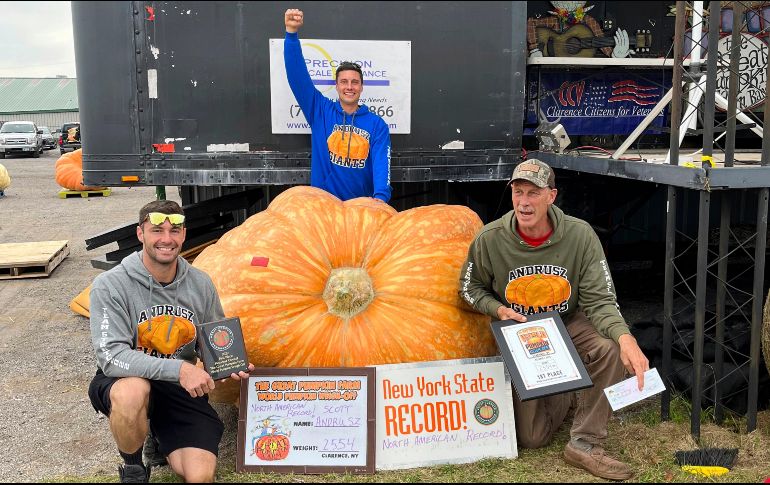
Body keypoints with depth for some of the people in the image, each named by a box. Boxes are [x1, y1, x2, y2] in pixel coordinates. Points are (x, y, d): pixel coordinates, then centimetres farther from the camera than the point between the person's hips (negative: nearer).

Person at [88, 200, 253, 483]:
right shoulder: (110, 286, -16)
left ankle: (161, 434, 21)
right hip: (123, 383, -3)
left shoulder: (200, 283, -3)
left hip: (182, 387, 3)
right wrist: (178, 368, -34)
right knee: (133, 390, -40)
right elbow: (111, 355, -24)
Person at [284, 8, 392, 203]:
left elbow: (382, 162, -14)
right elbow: (298, 76, -9)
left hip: (362, 205, 0)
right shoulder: (320, 111, 0)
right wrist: (292, 33, -21)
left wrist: (381, 196, -32)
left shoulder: (377, 124, -2)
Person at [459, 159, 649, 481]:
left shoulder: (580, 235, -20)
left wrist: (625, 337, -41)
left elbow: (599, 301, -21)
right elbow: (470, 287, 1)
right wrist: (498, 309, -20)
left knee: (611, 348, -35)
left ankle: (585, 445, -15)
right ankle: (566, 393, 33)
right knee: (531, 438, -1)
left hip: (569, 325, 0)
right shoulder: (490, 239, -17)